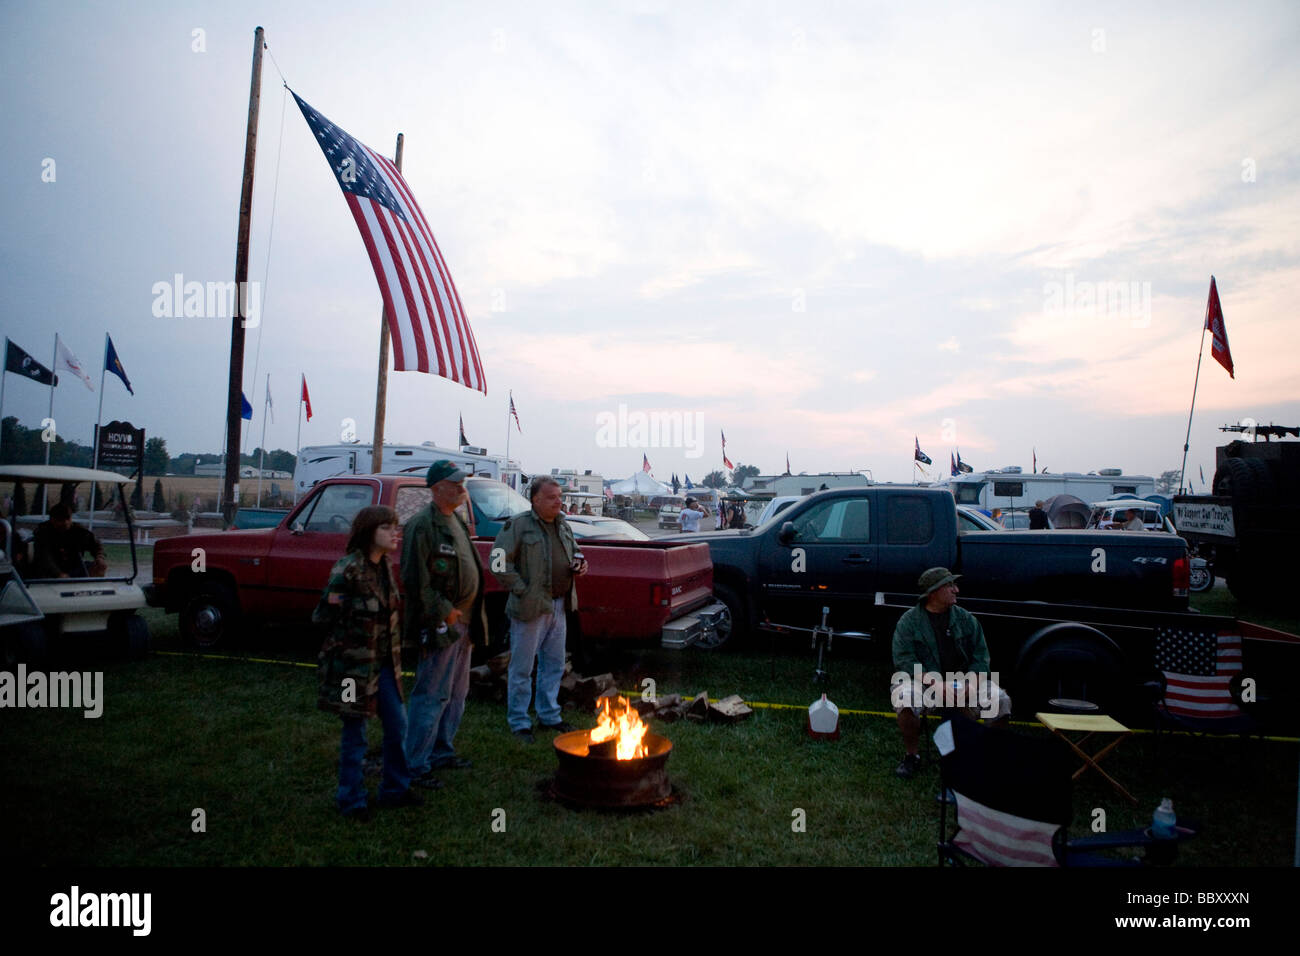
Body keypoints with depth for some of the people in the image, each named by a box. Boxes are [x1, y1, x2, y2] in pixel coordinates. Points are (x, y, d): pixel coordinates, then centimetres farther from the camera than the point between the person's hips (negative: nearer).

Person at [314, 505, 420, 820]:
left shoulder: (385, 566, 5)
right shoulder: (348, 569, -17)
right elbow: (323, 615, -12)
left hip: (384, 661, 7)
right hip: (354, 662, -7)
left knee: (397, 725, 12)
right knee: (355, 734, 7)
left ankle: (394, 789, 30)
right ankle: (352, 800, 24)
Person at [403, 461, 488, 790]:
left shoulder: (456, 521, 15)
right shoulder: (423, 525, -15)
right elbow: (416, 579, -21)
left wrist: (473, 617, 15)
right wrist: (444, 612, -18)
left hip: (462, 623, 10)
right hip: (440, 625, -10)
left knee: (456, 693, 18)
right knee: (431, 696, -3)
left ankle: (442, 752, 32)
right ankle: (416, 766, 8)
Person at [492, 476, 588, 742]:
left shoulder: (564, 526, 11)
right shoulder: (517, 525, -11)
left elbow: (574, 552, 27)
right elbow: (499, 562, -16)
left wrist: (579, 565, 5)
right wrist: (521, 590, -17)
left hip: (559, 606, 7)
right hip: (530, 607, -7)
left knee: (554, 664, 17)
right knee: (522, 668, 4)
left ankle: (549, 715, 32)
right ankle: (519, 723, 17)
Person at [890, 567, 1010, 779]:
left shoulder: (965, 618, 9)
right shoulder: (909, 621, -3)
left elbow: (981, 654, 7)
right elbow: (904, 660, -11)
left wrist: (971, 682, -12)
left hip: (962, 679, 4)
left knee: (1000, 699, -17)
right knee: (904, 698, -34)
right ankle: (912, 755, -11)